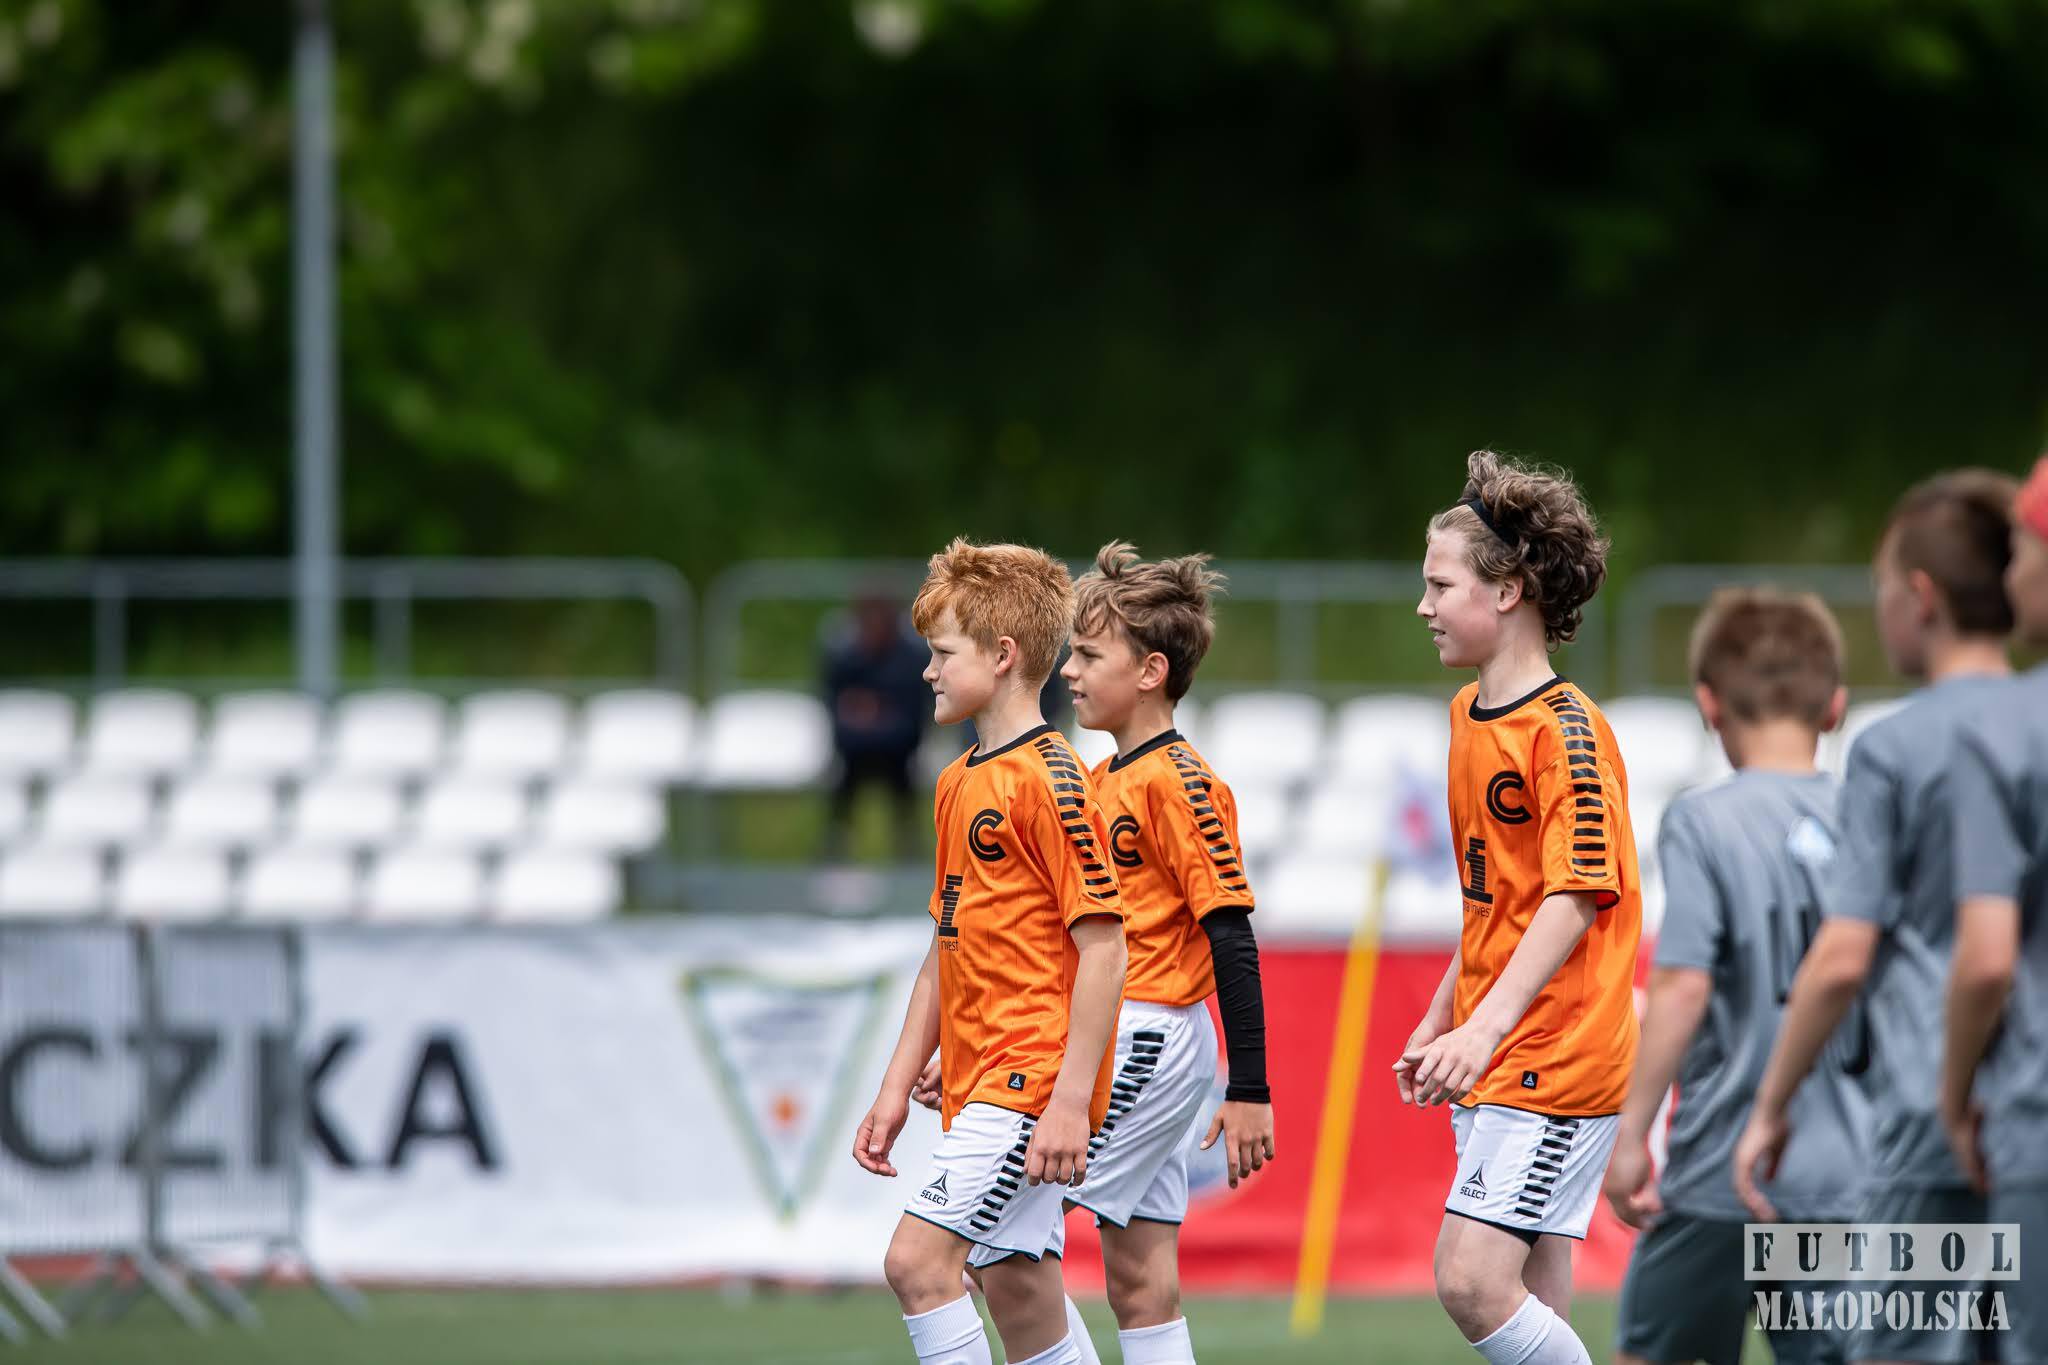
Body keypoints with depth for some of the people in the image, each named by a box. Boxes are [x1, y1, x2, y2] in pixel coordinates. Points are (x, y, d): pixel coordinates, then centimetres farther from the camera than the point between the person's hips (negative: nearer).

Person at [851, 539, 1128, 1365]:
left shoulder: (1048, 780, -13)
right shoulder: (959, 783, 15)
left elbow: (1103, 947, -17)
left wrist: (1071, 1099, -21)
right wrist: (897, 1086, 17)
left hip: (1029, 1078, -9)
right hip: (977, 1080, 9)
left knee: (918, 1258, -17)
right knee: (1019, 1291, 10)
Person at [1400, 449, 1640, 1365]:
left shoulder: (1566, 732, -13)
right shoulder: (1470, 715, 15)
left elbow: (1577, 899, -19)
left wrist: (1486, 1027, -25)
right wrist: (1439, 1020, 23)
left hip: (1556, 1057, -9)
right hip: (1492, 1059, 9)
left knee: (1472, 1282, -17)